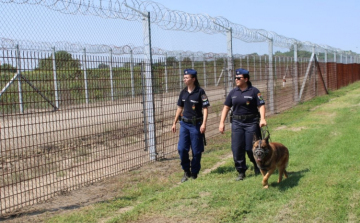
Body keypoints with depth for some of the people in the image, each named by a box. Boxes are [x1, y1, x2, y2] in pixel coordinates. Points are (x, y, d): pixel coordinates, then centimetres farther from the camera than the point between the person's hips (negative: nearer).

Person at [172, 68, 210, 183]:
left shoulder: (200, 92, -9)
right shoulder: (183, 92, 7)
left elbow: (205, 108, -9)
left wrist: (204, 124, -18)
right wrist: (174, 123, 16)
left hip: (196, 124, -5)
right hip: (184, 124, 5)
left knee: (196, 151, 4)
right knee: (182, 149, -1)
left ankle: (194, 173, 18)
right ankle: (186, 172, 16)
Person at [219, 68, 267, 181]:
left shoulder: (254, 91, -4)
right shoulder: (233, 92, 8)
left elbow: (261, 105, -8)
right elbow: (226, 107, 10)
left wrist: (262, 118, -24)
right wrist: (222, 122, 5)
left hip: (251, 123, -4)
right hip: (237, 123, 4)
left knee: (251, 148, 1)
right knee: (237, 148, 0)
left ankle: (257, 166, 30)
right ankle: (241, 172, 13)